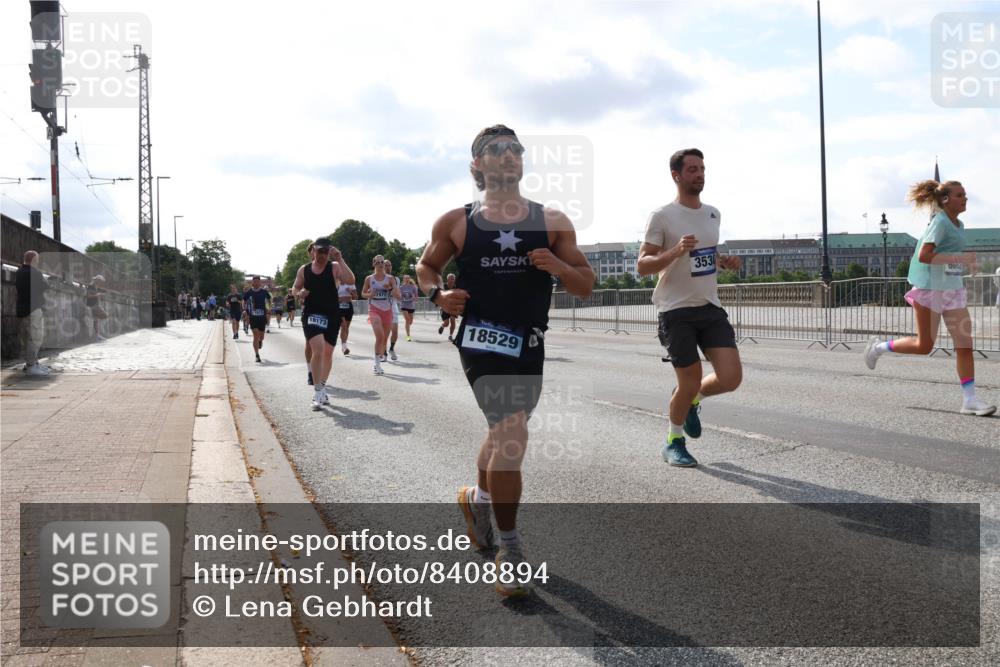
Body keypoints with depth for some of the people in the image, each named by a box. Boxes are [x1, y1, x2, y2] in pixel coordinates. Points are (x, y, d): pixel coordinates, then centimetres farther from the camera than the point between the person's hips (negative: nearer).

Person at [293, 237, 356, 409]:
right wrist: (299, 293, -8)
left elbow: (350, 280, -20)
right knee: (318, 350, -19)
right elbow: (295, 288, 15)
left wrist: (340, 259, -26)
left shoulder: (334, 267, -3)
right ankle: (317, 392, -13)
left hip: (332, 315, 1)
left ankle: (322, 388, 29)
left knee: (327, 353, 11)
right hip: (312, 315, -1)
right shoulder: (304, 269, 4)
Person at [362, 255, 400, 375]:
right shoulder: (369, 279, 2)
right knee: (380, 336, -21)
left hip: (387, 311, 3)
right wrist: (370, 294, -9)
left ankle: (379, 360, 26)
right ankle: (378, 363, -14)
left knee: (385, 338, 9)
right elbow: (363, 294, 13)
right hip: (374, 310, -3)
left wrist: (390, 289, -18)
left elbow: (398, 296, 1)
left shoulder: (390, 279, 3)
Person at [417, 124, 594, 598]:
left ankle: (478, 497, 52)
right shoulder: (456, 223, 1)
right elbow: (426, 265, 16)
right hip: (483, 339, -4)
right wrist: (437, 295, -5)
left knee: (505, 434, 21)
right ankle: (509, 549, -5)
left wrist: (558, 266, -16)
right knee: (511, 435, -19)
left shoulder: (552, 221, 5)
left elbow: (586, 285, 5)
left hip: (530, 345, 4)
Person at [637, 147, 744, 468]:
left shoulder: (713, 214, 11)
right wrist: (676, 251, -26)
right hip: (677, 311, -5)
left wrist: (724, 261, 5)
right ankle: (674, 442, 24)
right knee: (690, 382, -2)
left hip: (711, 308, 6)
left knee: (731, 378, -7)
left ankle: (692, 399, 26)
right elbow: (642, 266, -10)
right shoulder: (662, 216, -9)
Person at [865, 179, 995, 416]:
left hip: (953, 289, 8)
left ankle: (969, 400, -2)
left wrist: (965, 263, 7)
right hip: (930, 289, -8)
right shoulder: (940, 222, -14)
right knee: (924, 346, 1)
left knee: (965, 344, -2)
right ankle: (879, 347, 25)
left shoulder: (959, 225, 12)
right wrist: (959, 257, -26)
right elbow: (923, 256, -24)